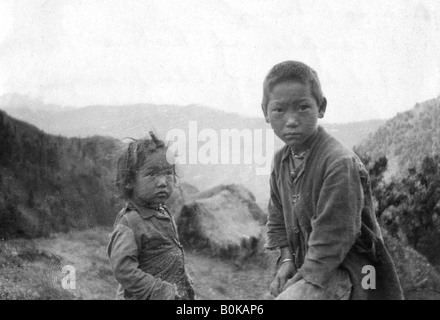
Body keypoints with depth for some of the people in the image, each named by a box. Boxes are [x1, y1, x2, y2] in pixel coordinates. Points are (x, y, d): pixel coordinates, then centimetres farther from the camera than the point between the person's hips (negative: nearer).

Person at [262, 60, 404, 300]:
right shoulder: (281, 160, 2)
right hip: (306, 265, 8)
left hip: (345, 269, -8)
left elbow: (334, 235, -23)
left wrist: (300, 279, -17)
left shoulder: (340, 163, -23)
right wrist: (286, 260, 0)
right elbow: (277, 217, 13)